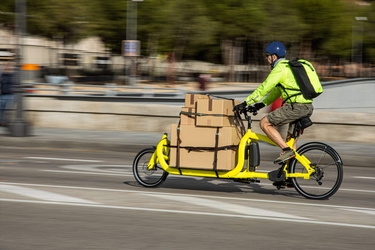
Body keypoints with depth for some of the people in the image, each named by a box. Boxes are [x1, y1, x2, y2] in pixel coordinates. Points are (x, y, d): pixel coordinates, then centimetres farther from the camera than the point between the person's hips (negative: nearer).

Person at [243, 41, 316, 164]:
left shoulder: (280, 68, -8)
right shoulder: (288, 66, 22)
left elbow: (264, 88, -11)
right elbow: (277, 90, 29)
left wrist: (246, 103, -7)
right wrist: (262, 104, 23)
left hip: (297, 107, -10)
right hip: (307, 107, 10)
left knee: (265, 123, -4)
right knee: (290, 140, 21)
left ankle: (286, 150, -10)